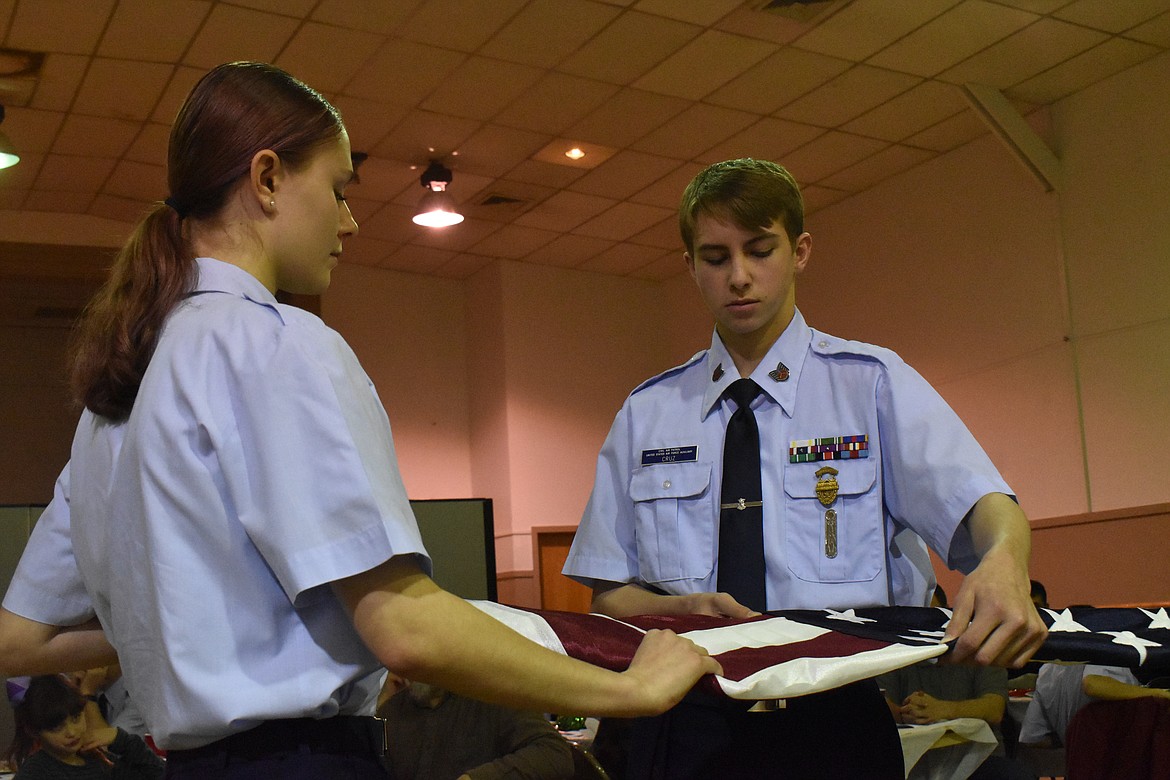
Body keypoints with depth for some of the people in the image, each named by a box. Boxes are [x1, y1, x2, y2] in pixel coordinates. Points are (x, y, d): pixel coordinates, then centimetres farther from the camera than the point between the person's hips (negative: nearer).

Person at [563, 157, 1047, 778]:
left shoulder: (873, 383, 2)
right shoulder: (646, 413, 9)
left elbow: (977, 500, -13)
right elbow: (609, 594, 9)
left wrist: (1004, 564, -36)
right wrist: (682, 609, -12)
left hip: (839, 725, -1)